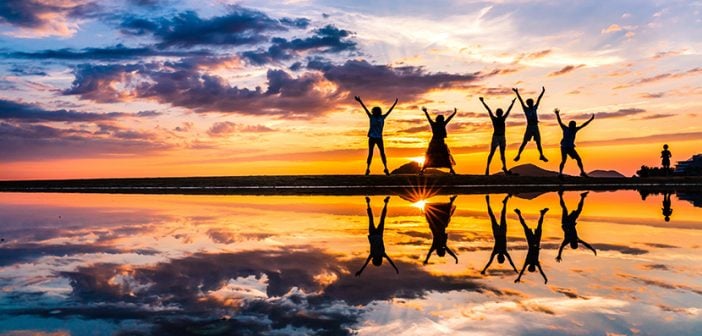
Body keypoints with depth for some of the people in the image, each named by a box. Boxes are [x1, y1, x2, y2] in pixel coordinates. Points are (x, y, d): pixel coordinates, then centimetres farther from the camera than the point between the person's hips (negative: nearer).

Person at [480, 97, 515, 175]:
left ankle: (504, 168, 10)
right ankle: (487, 167, -2)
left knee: (502, 153, 7)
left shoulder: (503, 119, 9)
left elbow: (508, 110, 16)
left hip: (502, 137, 4)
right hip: (495, 137, -4)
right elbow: (489, 110, -4)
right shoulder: (494, 119, -1)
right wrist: (483, 102, -6)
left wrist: (512, 103, 23)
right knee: (492, 153, -5)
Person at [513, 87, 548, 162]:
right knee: (524, 142, -6)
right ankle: (518, 155, -1)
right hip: (529, 128, -4)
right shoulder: (526, 109, 0)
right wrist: (517, 93, -13)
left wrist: (542, 92, 10)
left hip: (536, 128, 4)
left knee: (538, 142, 9)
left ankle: (541, 156, 18)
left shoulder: (534, 108, 10)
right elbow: (521, 101, -7)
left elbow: (538, 99, 10)